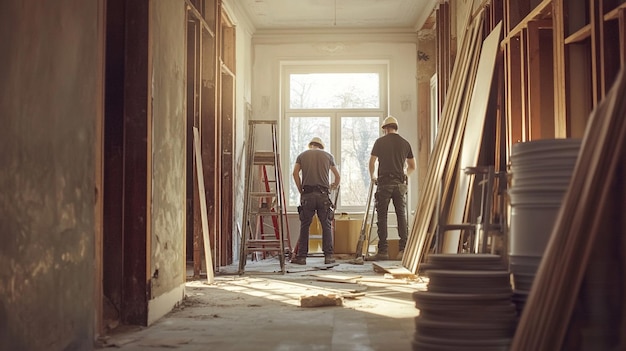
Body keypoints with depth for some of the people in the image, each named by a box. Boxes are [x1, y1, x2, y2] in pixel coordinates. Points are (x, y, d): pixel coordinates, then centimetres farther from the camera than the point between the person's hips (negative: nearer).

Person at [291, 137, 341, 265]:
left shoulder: (302, 155, 15)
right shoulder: (328, 156, 16)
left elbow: (295, 173, 0)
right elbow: (337, 176, 21)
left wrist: (300, 190, 6)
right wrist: (334, 186, 41)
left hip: (307, 195, 0)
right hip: (323, 195, 0)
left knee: (304, 226, 3)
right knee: (326, 226, 5)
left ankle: (301, 256, 2)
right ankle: (328, 256, 3)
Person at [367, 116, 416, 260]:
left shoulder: (380, 141, 2)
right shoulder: (405, 143, 12)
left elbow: (372, 162, -1)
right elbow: (412, 166, 17)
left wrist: (372, 177, 15)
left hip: (384, 183, -3)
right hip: (400, 184, 3)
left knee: (382, 216, 0)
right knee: (402, 215, 6)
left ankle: (383, 250, -2)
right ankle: (403, 249, 1)